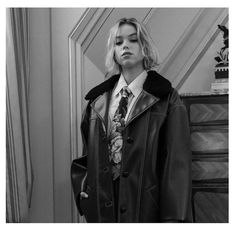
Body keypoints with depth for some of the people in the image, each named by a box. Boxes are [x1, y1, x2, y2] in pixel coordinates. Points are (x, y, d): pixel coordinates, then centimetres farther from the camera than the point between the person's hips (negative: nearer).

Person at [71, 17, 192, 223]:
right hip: (100, 206, 4)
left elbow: (177, 161, -12)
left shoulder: (167, 100, -6)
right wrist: (82, 187, 0)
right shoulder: (97, 100, 6)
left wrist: (174, 217, -19)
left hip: (146, 206, -3)